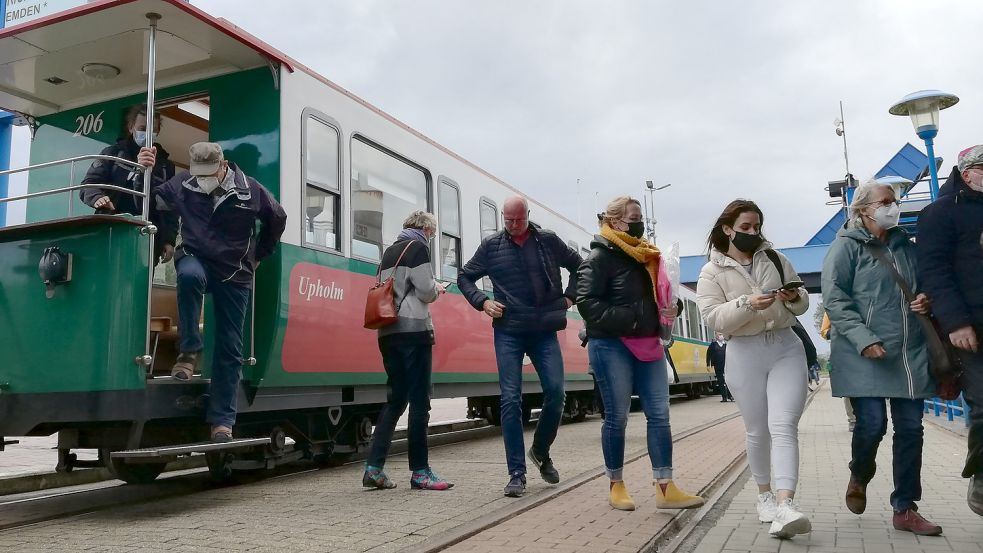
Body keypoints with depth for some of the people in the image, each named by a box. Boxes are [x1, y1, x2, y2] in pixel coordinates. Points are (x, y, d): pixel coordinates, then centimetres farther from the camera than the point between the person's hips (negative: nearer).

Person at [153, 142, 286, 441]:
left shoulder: (250, 190, -7)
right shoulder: (182, 183, -5)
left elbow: (277, 219, 9)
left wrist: (258, 255, 12)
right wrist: (168, 240, 3)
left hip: (235, 276, 0)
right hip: (196, 260, 0)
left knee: (230, 349, -1)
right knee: (189, 274, -39)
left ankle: (222, 419, 7)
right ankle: (189, 351, -22)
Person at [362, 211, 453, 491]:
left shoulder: (390, 251, 20)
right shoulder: (418, 248, -3)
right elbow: (425, 291, -12)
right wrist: (437, 288, 10)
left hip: (388, 332, 8)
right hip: (413, 331, -8)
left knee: (396, 399, 12)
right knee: (419, 401, -3)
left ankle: (373, 468, 7)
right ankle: (420, 472, 1)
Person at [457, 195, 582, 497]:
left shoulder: (549, 241, 5)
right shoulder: (491, 245, 5)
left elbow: (579, 266, 18)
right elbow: (465, 277, 15)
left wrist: (569, 297, 6)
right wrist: (482, 302, -1)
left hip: (544, 331, 1)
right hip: (508, 332, -1)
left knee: (555, 392, -6)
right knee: (511, 400, -5)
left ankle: (541, 452, 22)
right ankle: (516, 474, 2)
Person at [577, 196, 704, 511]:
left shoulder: (646, 256, 17)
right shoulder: (600, 257, -7)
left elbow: (658, 295, 28)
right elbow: (588, 304, -16)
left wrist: (669, 310, 5)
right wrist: (631, 319, -21)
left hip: (647, 346, 7)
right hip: (611, 346, -7)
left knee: (659, 415, 2)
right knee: (617, 417, 2)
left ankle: (665, 488, 6)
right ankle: (616, 486, 16)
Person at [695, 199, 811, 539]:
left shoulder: (776, 259, 11)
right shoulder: (712, 272, 0)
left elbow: (802, 304, 14)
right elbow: (713, 318, -12)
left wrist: (795, 297, -9)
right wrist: (748, 304, -26)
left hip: (786, 348, 2)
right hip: (745, 355, -1)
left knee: (783, 426, -12)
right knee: (758, 431, 8)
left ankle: (785, 506, -20)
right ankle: (765, 495, 28)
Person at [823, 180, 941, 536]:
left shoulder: (906, 246, 16)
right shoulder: (846, 247, -2)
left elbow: (925, 288, 28)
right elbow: (835, 299, -11)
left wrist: (927, 302, 3)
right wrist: (864, 339, -22)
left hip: (910, 354, 6)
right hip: (864, 356, -6)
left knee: (910, 428, 4)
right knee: (872, 424, -9)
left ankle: (905, 509, 15)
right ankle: (859, 477, 23)